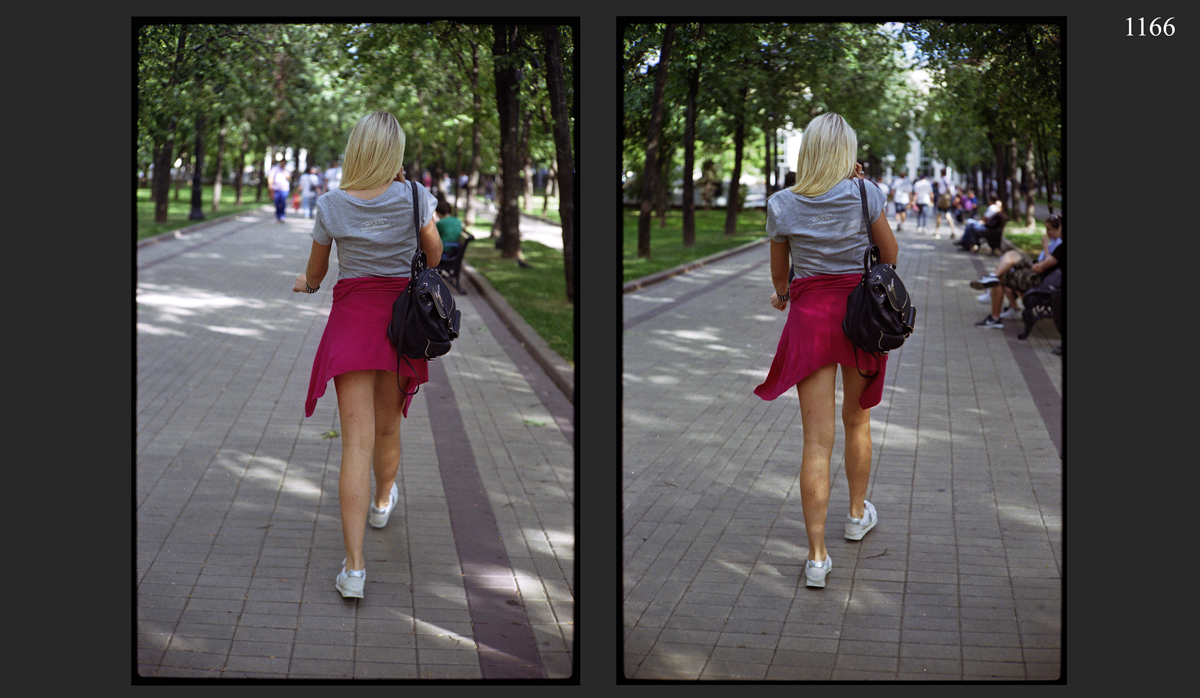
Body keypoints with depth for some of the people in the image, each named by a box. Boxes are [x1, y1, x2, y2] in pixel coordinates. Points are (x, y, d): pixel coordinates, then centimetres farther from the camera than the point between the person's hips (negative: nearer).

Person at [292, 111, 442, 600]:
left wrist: (306, 284, 33)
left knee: (357, 441, -6)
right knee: (387, 426, 23)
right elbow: (434, 256, 8)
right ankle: (383, 500, 51)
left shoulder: (331, 206, -5)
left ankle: (354, 566, -14)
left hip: (352, 316, -1)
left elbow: (314, 274, 9)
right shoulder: (415, 197, -7)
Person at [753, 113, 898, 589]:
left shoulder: (782, 205, -4)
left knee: (817, 440, -2)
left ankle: (817, 556, -7)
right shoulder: (864, 194, -7)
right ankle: (858, 514, 42)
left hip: (810, 316, 0)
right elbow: (890, 254, 4)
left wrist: (782, 295, 32)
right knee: (857, 421, 22)